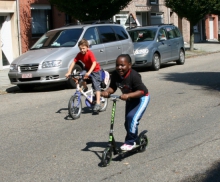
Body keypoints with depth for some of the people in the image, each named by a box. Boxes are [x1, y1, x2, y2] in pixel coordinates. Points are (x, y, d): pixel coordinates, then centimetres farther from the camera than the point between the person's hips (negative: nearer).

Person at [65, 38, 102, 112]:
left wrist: (89, 72, -51)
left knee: (96, 85, -16)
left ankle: (98, 103, -21)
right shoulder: (79, 54, -11)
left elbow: (94, 63, -39)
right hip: (87, 69, 6)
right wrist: (69, 72, -28)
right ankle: (85, 87, 8)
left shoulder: (90, 53, -27)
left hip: (95, 70, -6)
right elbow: (73, 62, -15)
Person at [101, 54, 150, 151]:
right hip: (130, 99, 7)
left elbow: (142, 91, -36)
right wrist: (107, 91, -31)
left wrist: (128, 95, -48)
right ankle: (134, 139, 36)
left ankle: (130, 142, -7)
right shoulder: (115, 75, -17)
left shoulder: (134, 76, -34)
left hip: (141, 98, -7)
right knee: (127, 121, 14)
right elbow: (112, 87, -8)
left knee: (132, 118, -22)